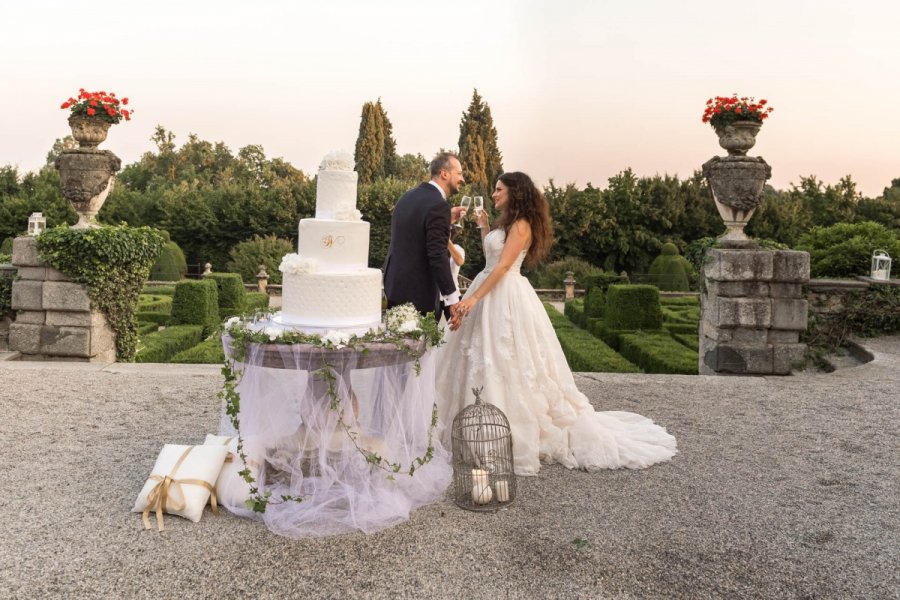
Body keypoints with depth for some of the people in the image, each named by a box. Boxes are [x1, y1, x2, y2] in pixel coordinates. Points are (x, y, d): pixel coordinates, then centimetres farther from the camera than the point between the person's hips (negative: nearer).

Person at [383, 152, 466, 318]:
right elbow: (437, 255, -22)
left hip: (394, 286, 9)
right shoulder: (438, 205, -17)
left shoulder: (409, 196, 9)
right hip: (419, 293, -9)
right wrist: (453, 297, -17)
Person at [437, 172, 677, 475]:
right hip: (492, 295, 10)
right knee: (487, 363, 11)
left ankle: (518, 438, 7)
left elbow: (503, 266, -19)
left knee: (507, 364, -5)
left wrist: (474, 298, -24)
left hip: (507, 297, -9)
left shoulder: (520, 225, -11)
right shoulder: (506, 223, 17)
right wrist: (484, 226, 20)